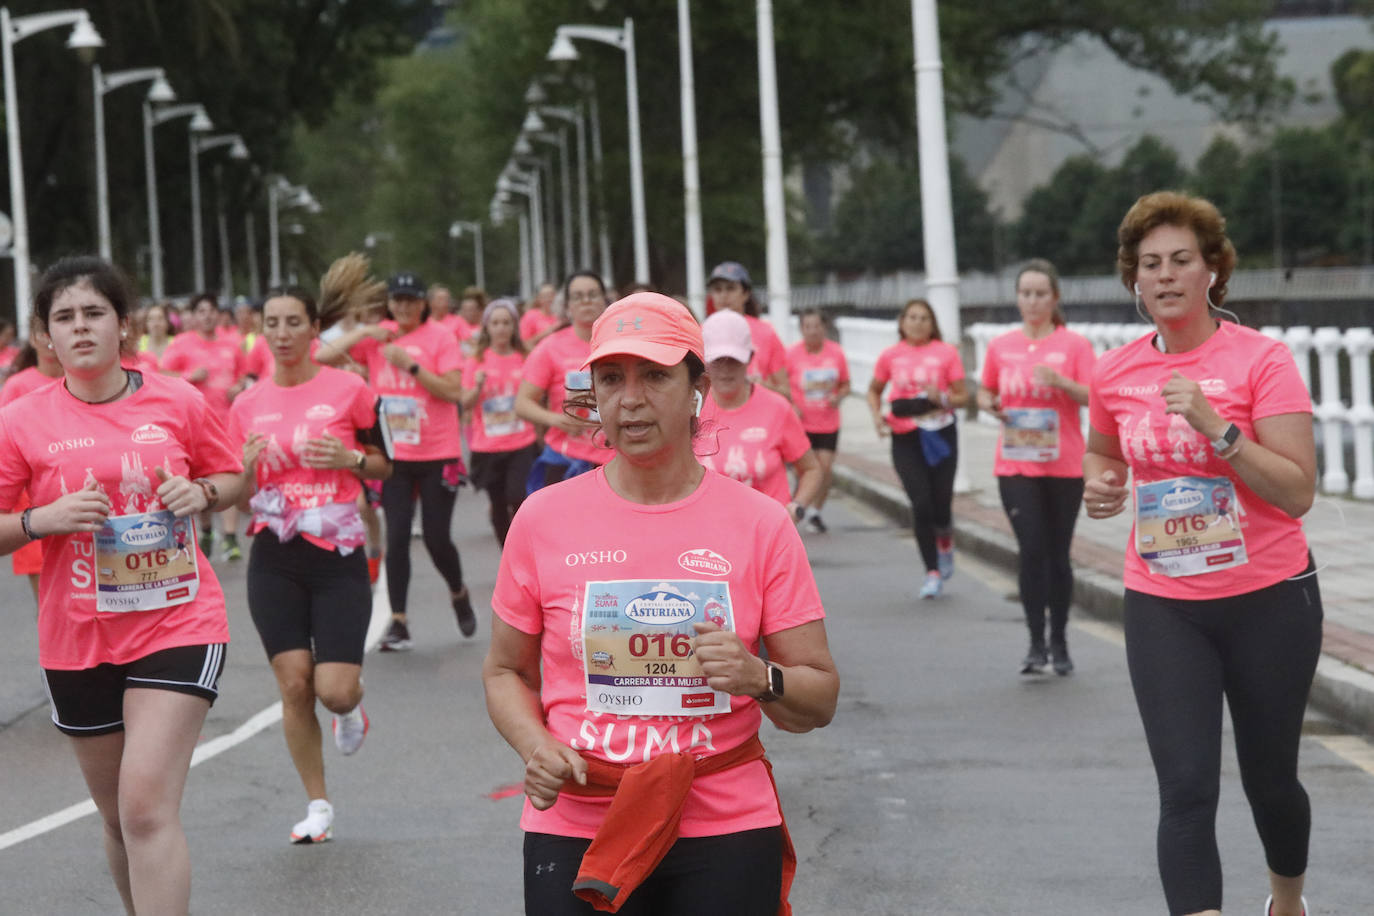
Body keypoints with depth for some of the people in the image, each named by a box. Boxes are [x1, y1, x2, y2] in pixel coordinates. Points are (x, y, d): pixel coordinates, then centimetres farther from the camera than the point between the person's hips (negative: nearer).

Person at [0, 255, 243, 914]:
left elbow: (231, 476, 14)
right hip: (77, 642, 2)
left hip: (178, 625, -2)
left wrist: (201, 493, -7)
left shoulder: (179, 402, -1)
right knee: (120, 819, 15)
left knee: (148, 806, -16)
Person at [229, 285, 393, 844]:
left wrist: (350, 459, -13)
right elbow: (240, 500, 9)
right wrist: (248, 468, -12)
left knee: (335, 691, -10)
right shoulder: (246, 406, 4)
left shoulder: (349, 390, -3)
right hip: (275, 562, 2)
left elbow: (384, 465, 7)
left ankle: (351, 704, 30)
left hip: (338, 556, -2)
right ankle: (318, 806, 12)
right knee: (294, 683, -3)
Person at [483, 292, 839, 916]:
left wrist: (759, 678, -19)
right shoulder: (543, 519, 1)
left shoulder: (759, 524, 0)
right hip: (574, 834, 0)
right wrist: (534, 747, -9)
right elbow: (506, 670, 11)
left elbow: (820, 698, 2)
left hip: (728, 834, 0)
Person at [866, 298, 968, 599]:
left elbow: (963, 396, 1)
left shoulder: (946, 353, -1)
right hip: (905, 439, 0)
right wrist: (877, 416, 1)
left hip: (940, 435, 0)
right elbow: (874, 390, 18)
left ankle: (945, 544, 36)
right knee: (921, 504, -8)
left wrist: (943, 399, -18)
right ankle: (932, 572, 4)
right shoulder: (890, 356, 4)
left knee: (941, 504, 0)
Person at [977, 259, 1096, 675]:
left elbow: (1095, 398, -8)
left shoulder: (1074, 344, -1)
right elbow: (984, 392, 19)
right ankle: (1036, 644, -4)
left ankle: (1060, 645, 18)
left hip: (1064, 465, -1)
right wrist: (991, 405, -3)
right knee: (1032, 551, -9)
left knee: (1057, 555, 5)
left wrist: (1062, 382, -25)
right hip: (1015, 465, 1)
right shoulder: (1001, 347, 7)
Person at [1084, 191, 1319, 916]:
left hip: (1267, 598, -2)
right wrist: (1099, 484, 0)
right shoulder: (1115, 373, 1)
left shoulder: (1261, 360, -11)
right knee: (1186, 792, -9)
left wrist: (1216, 427, -26)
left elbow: (1299, 491, -16)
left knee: (1269, 780, 15)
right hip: (1162, 605, 2)